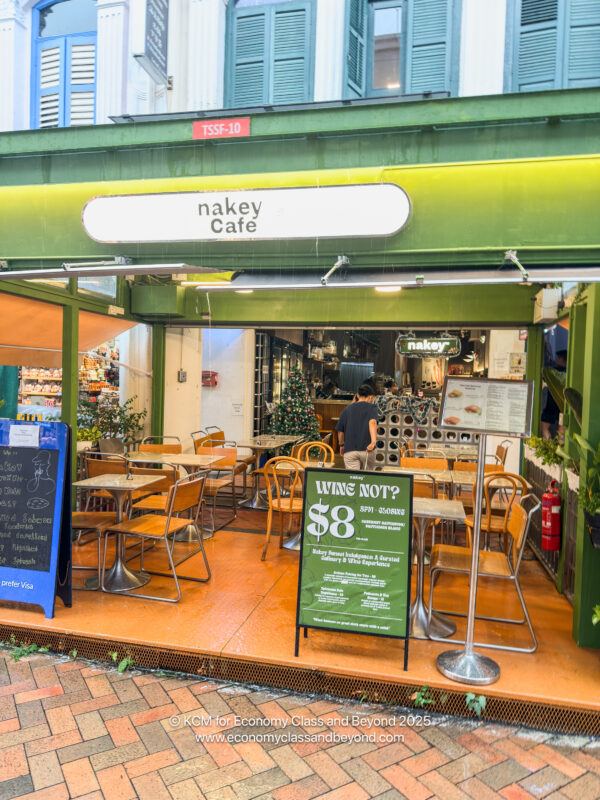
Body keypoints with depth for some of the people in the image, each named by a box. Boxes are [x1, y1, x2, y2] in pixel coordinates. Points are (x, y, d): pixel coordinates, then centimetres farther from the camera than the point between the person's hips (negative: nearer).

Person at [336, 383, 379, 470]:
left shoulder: (347, 409, 12)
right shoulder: (372, 408, 4)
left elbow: (340, 431, 13)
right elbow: (372, 422, -17)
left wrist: (341, 445, 29)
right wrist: (374, 441, -30)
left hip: (349, 451, 1)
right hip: (366, 450, -1)